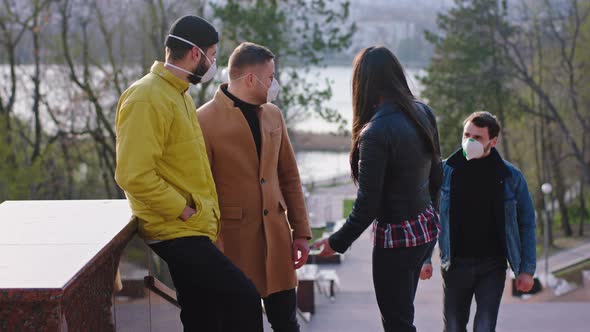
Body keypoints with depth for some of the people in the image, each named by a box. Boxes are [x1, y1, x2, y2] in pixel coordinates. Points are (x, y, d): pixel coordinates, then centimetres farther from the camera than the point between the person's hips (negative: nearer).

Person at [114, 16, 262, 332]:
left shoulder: (179, 93, 16)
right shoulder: (148, 98, -16)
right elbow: (134, 175, -23)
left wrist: (204, 214, 14)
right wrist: (184, 210, -16)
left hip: (191, 230, 10)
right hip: (175, 232, -10)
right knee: (243, 299, -16)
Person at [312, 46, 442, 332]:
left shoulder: (376, 133, -24)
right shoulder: (423, 113, 0)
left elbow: (367, 205, -21)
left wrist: (336, 243, -8)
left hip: (395, 238, -8)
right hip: (426, 227, 8)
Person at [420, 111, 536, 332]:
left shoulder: (510, 177, -2)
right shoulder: (446, 171, -1)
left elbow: (526, 223, 4)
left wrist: (527, 269, -1)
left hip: (492, 266, -1)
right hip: (455, 264, 1)